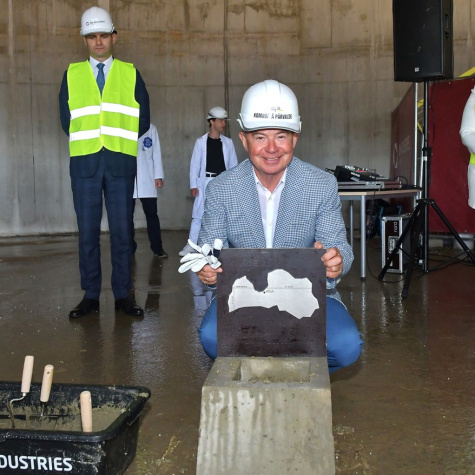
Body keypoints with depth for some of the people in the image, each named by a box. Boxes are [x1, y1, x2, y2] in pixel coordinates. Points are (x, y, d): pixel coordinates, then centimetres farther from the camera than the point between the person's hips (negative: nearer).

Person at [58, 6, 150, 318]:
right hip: (85, 163, 1)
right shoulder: (72, 74, 10)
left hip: (121, 163, 0)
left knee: (122, 231, 2)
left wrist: (119, 139, 6)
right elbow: (66, 120, 11)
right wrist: (87, 139, 6)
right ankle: (91, 296, 12)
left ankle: (123, 294, 11)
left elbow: (143, 121, 8)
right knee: (88, 231, 3)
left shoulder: (130, 74, 8)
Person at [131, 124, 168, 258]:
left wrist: (158, 176, 2)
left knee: (152, 214, 0)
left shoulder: (151, 128, 11)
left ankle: (157, 248, 7)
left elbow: (156, 153, 8)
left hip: (147, 180, 0)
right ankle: (129, 248, 11)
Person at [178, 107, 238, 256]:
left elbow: (233, 164, 9)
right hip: (206, 182, -2)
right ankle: (191, 245, 3)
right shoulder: (201, 142, 1)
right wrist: (193, 185, -6)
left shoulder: (228, 142, 6)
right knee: (199, 213, -2)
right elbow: (195, 164, 0)